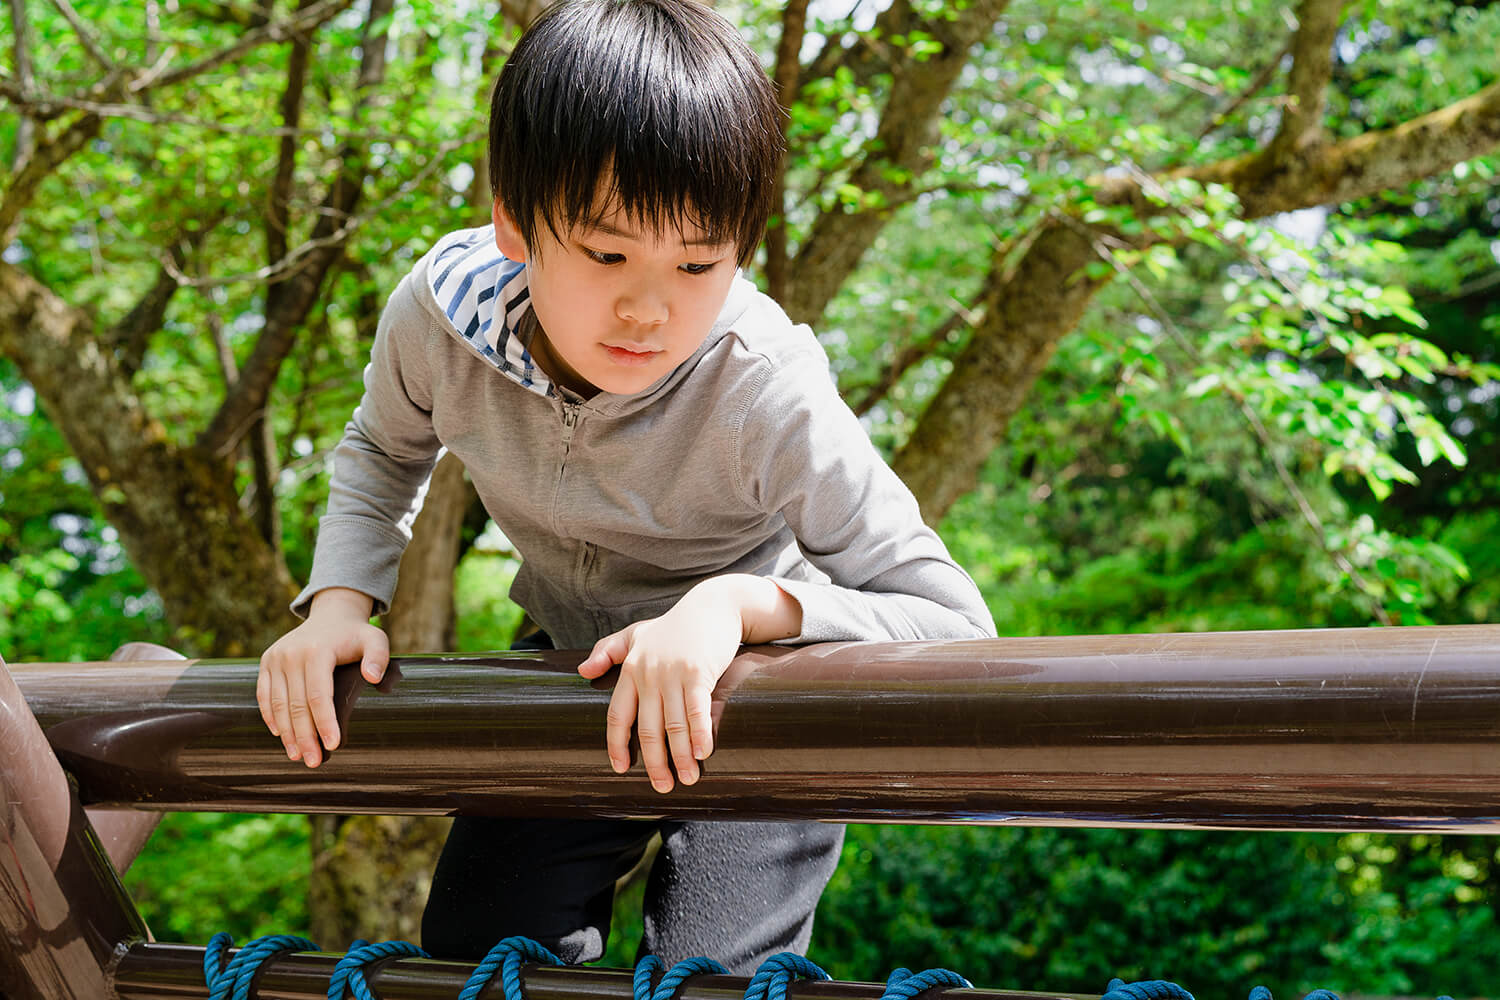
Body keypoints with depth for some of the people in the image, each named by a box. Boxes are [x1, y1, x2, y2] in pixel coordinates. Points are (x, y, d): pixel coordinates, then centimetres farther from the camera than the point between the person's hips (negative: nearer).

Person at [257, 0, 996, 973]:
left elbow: (958, 627, -32)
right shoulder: (440, 315, -23)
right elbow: (382, 452, 3)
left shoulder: (768, 397, -35)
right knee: (473, 951, 5)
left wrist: (740, 601, -45)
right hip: (576, 671, 4)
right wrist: (338, 601, -15)